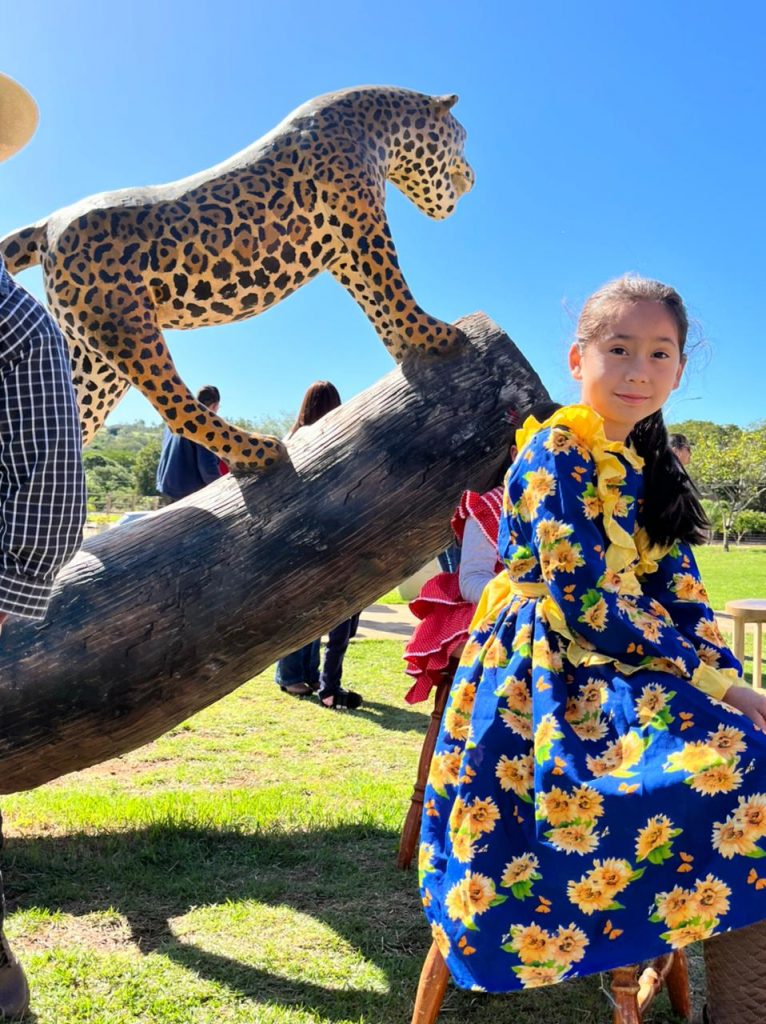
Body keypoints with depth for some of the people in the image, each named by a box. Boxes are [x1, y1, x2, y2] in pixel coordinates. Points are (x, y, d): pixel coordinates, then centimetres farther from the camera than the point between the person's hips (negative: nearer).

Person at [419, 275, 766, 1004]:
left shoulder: (651, 470, 11)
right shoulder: (557, 451, -13)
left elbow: (680, 598, 8)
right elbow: (587, 604, -20)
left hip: (619, 667, 8)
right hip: (547, 673, -8)